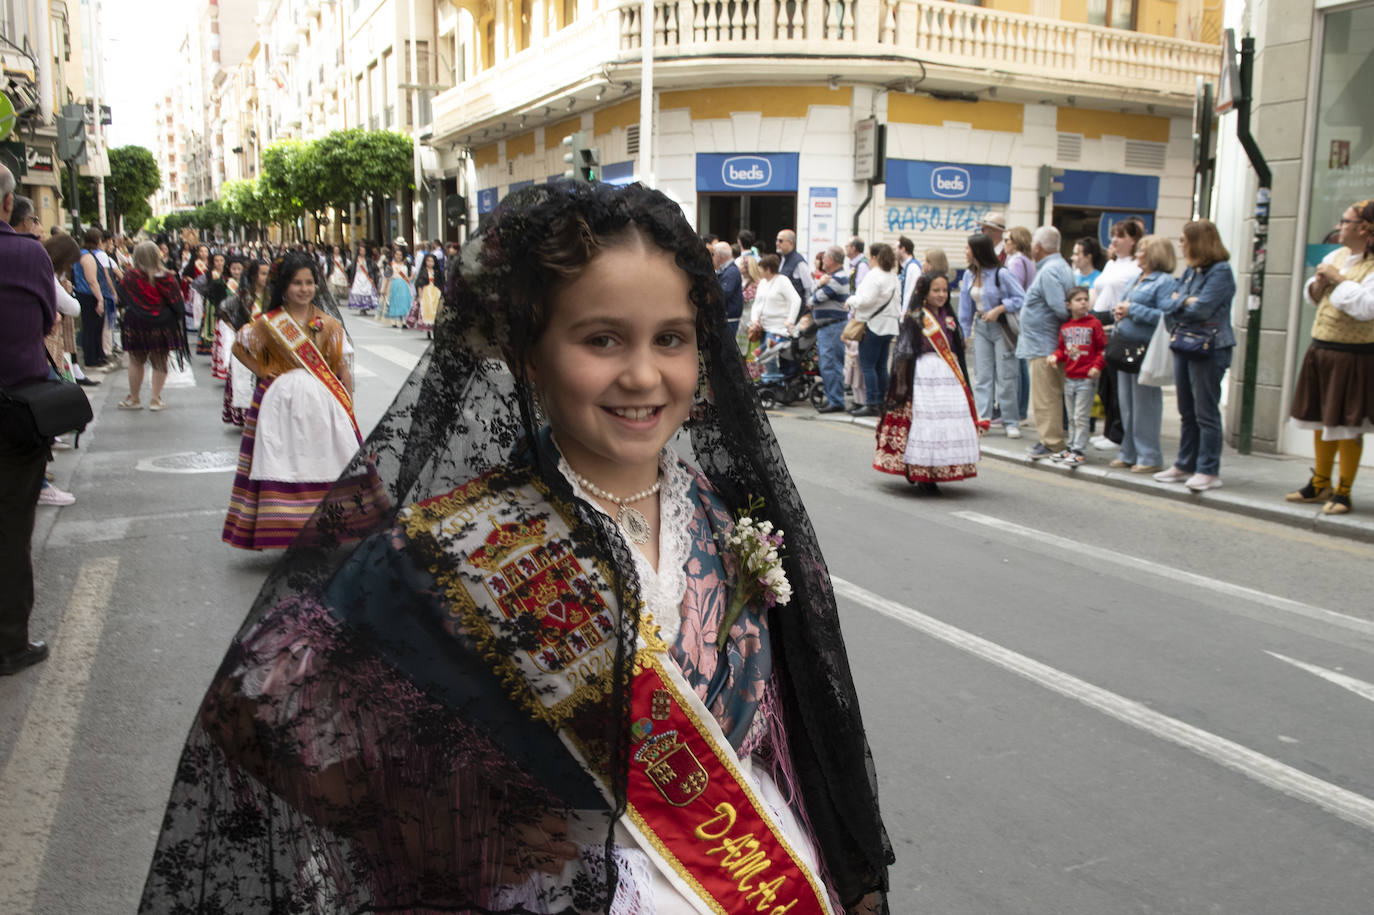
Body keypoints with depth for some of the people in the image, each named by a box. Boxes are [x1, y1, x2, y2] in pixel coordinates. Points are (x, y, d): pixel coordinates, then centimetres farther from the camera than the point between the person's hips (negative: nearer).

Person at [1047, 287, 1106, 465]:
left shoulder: (1094, 324, -5)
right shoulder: (1065, 326, 9)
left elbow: (1103, 348, -5)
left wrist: (1097, 366, -15)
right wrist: (1056, 356, -3)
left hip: (1087, 378, -5)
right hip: (1069, 378, 5)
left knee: (1081, 417, -5)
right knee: (1071, 417, 14)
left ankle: (1079, 450, 0)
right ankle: (1071, 446, 23)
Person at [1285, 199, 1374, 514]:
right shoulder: (1336, 255, 11)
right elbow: (1311, 296, 19)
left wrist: (1339, 279, -16)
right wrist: (1319, 282, -2)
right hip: (1320, 349, 8)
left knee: (1347, 425, -1)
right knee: (1321, 420, 15)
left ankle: (1343, 492, 10)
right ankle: (1320, 484, 27)